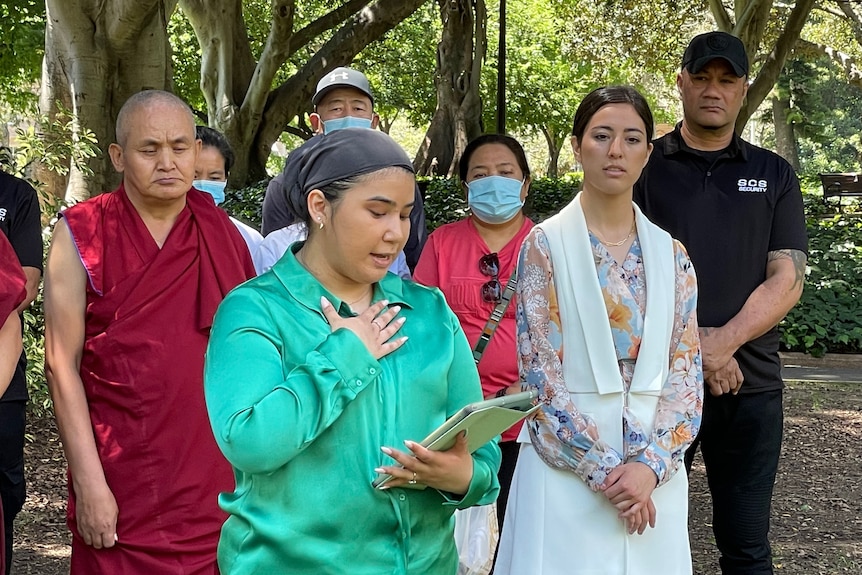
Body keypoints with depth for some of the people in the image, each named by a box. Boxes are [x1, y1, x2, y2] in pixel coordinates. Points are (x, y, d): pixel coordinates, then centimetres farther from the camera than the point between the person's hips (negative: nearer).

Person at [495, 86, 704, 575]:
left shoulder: (670, 254, 7)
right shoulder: (546, 244, -3)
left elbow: (687, 372, 4)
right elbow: (540, 370, -8)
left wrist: (652, 466, -10)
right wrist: (602, 470, -12)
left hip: (653, 473, 3)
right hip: (566, 464, -3)